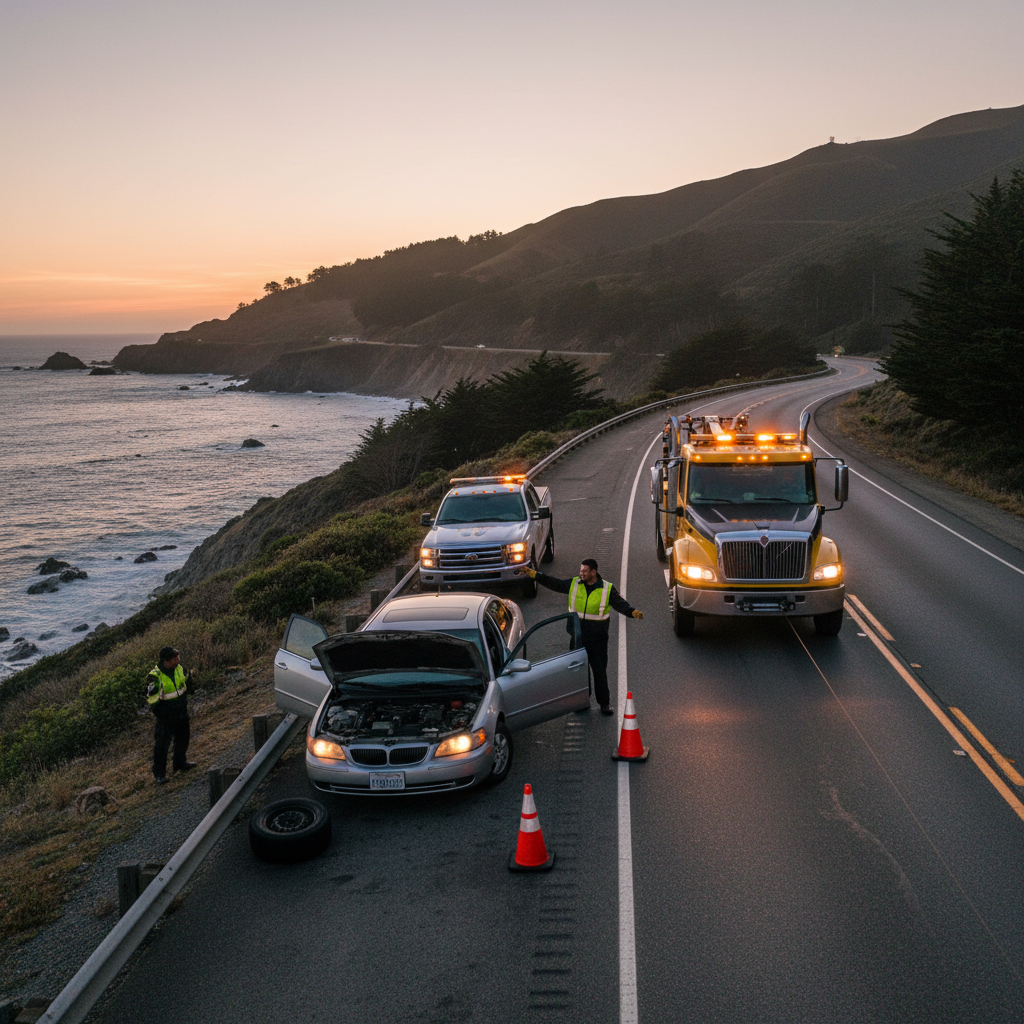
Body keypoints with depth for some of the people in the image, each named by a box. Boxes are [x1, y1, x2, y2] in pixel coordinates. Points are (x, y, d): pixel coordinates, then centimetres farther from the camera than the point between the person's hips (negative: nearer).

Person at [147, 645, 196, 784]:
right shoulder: (155, 676, -25)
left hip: (181, 711, 7)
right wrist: (156, 693, -31)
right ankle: (159, 773, 16)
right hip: (166, 714, -7)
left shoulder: (178, 668, -4)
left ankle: (181, 763, 43)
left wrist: (188, 679, 6)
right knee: (162, 743, 2)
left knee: (182, 739, 22)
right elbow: (150, 698, -20)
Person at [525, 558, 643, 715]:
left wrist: (633, 612, -25)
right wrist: (534, 574, 5)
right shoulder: (574, 584, 2)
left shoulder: (607, 589, -3)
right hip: (577, 636, 3)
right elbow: (554, 583, 9)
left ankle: (605, 703, 11)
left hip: (598, 637, -3)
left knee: (600, 670, 2)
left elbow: (620, 604, -5)